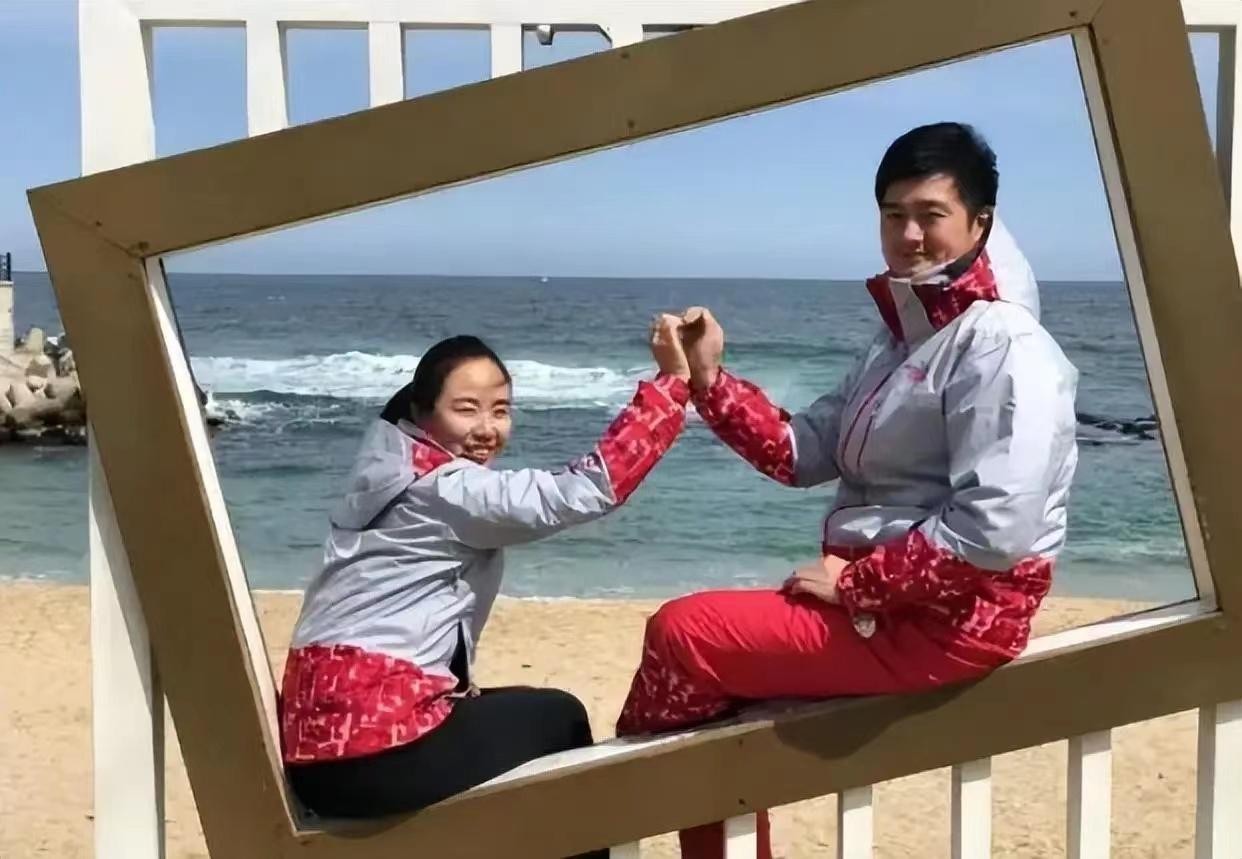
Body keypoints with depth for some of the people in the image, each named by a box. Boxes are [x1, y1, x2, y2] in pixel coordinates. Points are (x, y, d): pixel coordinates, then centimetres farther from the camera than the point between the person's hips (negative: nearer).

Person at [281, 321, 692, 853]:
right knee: (560, 720, 12)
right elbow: (588, 489, -22)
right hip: (369, 749, -9)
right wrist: (674, 378, -21)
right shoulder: (445, 488, -11)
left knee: (529, 713, 27)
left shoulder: (398, 478, 16)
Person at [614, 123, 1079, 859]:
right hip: (877, 593, 10)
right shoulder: (901, 340, 13)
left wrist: (853, 581, -19)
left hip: (950, 618, -10)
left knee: (682, 634, -11)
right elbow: (803, 452, 7)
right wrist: (710, 379, -6)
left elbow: (992, 534, -26)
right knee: (718, 672, 15)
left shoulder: (1003, 348, -17)